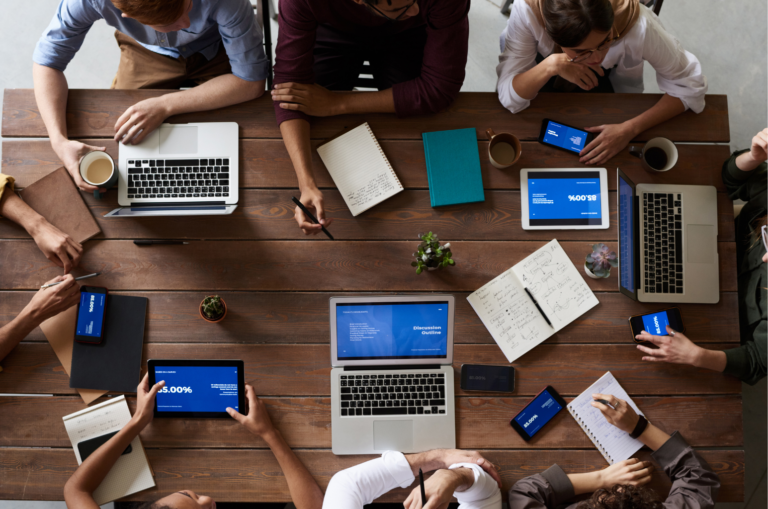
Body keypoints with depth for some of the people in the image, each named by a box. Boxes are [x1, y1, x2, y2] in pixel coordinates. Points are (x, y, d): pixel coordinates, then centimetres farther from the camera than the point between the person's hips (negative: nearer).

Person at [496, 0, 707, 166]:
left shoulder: (637, 25, -40)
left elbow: (691, 86, -27)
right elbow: (509, 98, -35)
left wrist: (629, 129, -36)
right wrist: (551, 66, -52)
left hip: (612, 73, 0)